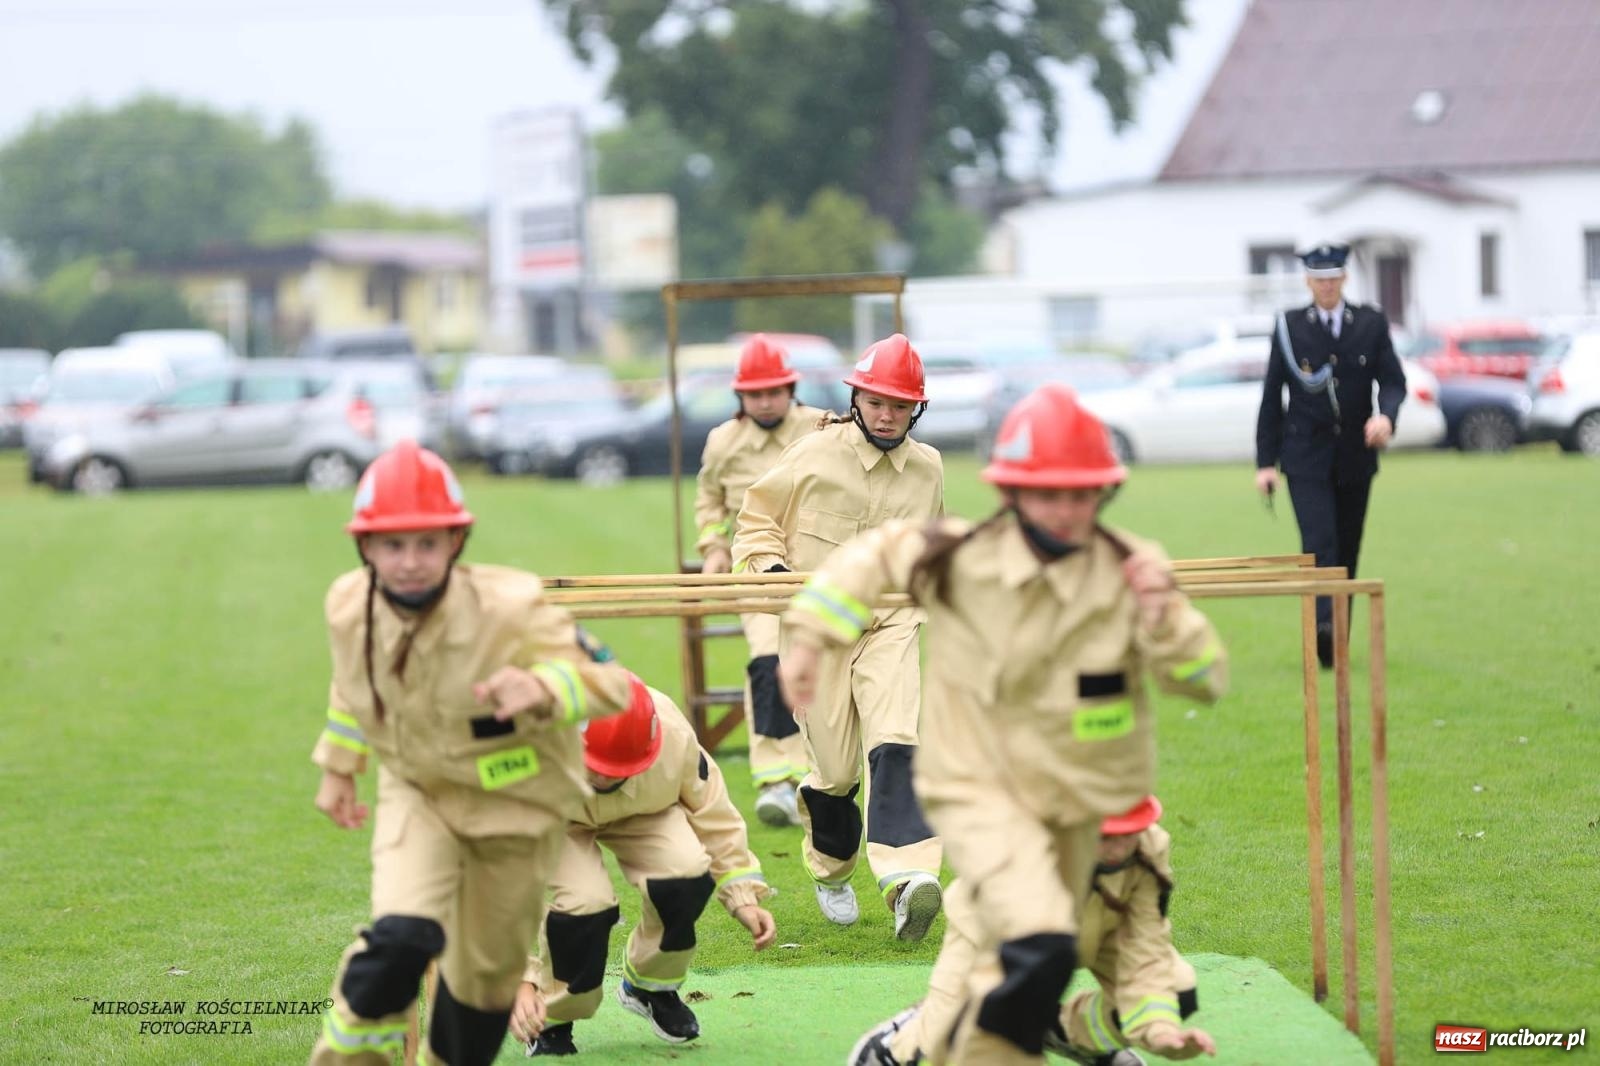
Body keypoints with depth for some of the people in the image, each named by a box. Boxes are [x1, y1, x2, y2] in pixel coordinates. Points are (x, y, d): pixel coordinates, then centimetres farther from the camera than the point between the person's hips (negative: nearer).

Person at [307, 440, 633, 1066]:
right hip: (417, 789, 1)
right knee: (403, 937, -26)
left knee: (484, 971, 13)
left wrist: (541, 688, -49)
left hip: (515, 799, -1)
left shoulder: (509, 610, -30)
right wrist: (338, 768, 16)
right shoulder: (349, 607, -17)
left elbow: (610, 683, -29)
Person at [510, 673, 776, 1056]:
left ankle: (652, 985, 5)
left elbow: (712, 816, -13)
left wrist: (744, 898, -15)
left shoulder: (674, 737, -33)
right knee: (585, 899, -32)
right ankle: (551, 1021, -3)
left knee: (686, 872, -27)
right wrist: (519, 979, -46)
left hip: (639, 809, 3)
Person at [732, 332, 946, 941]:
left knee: (897, 743, -21)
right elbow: (757, 521, 3)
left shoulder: (928, 468, 6)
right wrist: (771, 572, -12)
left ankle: (906, 877, -35)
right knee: (834, 768, 1)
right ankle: (831, 873, 30)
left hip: (892, 625, 2)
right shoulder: (814, 456, -6)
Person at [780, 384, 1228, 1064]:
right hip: (977, 786, -3)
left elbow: (1206, 681, -12)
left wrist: (1163, 616, -30)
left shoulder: (1128, 572, -11)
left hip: (1074, 800, 4)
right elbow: (873, 556, 6)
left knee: (1015, 965, 18)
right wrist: (808, 638, 6)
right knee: (1040, 948, -29)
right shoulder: (955, 559, -14)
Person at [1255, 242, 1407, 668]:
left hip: (1355, 457, 3)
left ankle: (1337, 643, 15)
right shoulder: (1289, 326, 1)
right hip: (1306, 456, -3)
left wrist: (1386, 415, -21)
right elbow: (1272, 396, 3)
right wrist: (1266, 461, -1)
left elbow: (1392, 380, 3)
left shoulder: (1372, 323, 6)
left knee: (1346, 551, 7)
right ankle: (1323, 627, -31)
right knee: (1319, 544, -18)